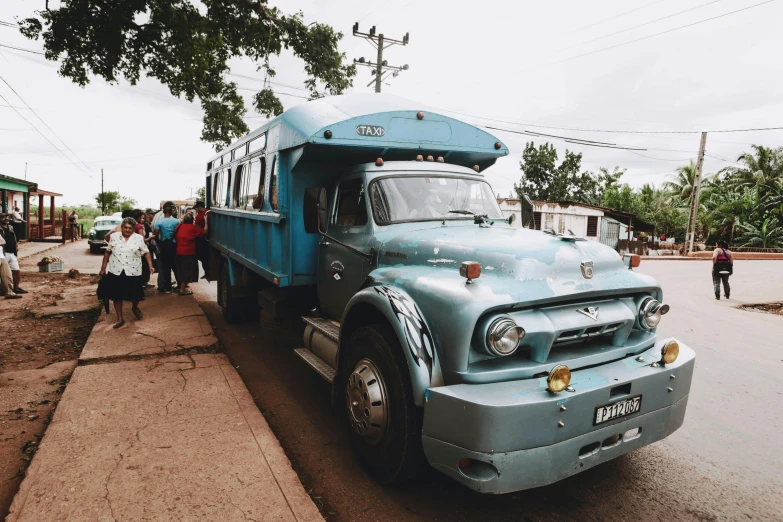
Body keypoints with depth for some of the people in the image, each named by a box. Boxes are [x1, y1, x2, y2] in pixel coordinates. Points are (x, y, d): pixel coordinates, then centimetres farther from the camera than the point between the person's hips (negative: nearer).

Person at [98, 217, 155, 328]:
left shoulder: (139, 238, -1)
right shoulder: (114, 237, 2)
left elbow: (146, 253, 1)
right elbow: (107, 253, 9)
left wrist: (150, 266, -10)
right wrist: (103, 268, 9)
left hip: (133, 272, -1)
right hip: (116, 272, 1)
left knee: (135, 294, 3)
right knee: (117, 295, 7)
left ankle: (135, 308, 37)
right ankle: (120, 319, 20)